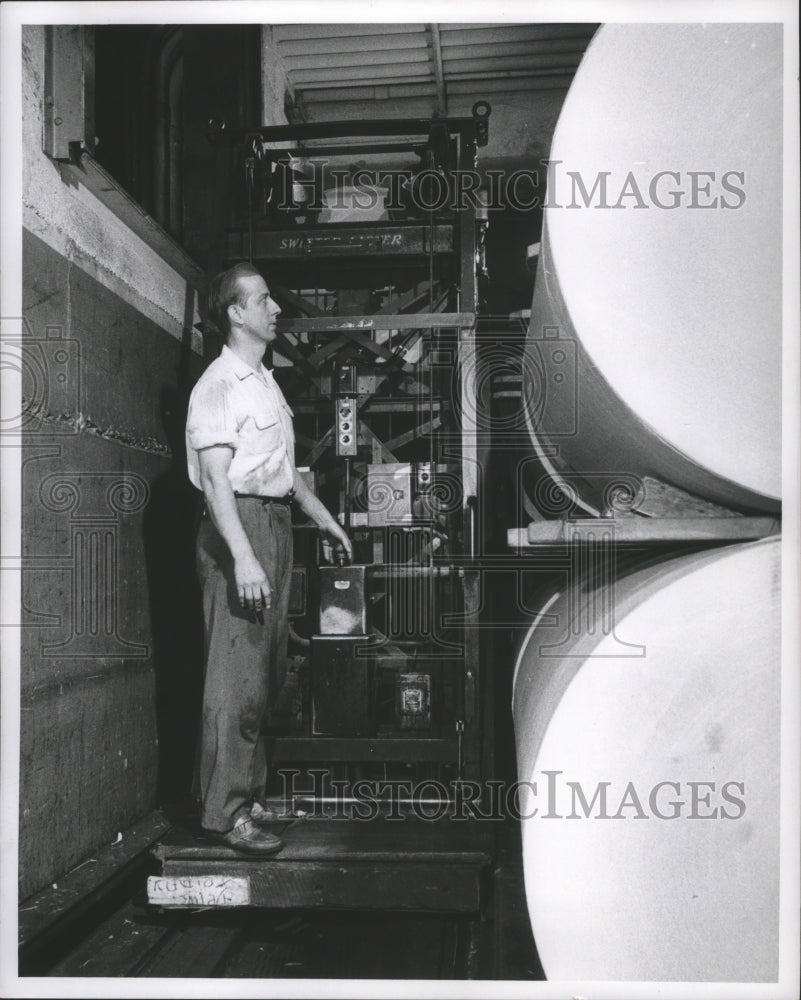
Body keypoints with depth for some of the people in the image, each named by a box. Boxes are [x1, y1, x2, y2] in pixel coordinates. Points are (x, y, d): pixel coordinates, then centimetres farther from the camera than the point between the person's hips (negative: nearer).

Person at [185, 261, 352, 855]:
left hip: (276, 523, 9)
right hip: (239, 524, -9)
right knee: (237, 675, -7)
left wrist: (323, 517, 27)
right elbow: (216, 477, -19)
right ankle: (226, 811, 1)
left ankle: (251, 794, 23)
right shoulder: (218, 386, -10)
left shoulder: (265, 381, 19)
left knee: (267, 672, 12)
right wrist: (244, 557, -26)